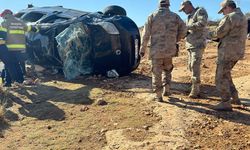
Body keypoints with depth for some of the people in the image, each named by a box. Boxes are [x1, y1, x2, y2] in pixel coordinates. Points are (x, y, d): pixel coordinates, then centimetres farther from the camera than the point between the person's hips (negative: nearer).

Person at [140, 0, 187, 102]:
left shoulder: (152, 17, -2)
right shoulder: (175, 16, 3)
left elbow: (145, 34, -4)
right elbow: (183, 31, 4)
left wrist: (143, 49, 3)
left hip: (156, 50, -2)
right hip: (169, 50, 2)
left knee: (156, 73, 6)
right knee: (167, 69, 24)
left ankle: (158, 96, 11)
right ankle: (166, 89, 18)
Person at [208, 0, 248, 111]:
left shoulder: (230, 17, -14)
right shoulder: (242, 17, 17)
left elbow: (219, 32, -12)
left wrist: (210, 35, 8)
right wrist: (217, 38, 15)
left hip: (228, 52, -10)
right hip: (236, 51, 10)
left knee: (221, 77, -3)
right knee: (225, 75, 21)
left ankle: (226, 103, 1)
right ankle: (235, 98, 25)